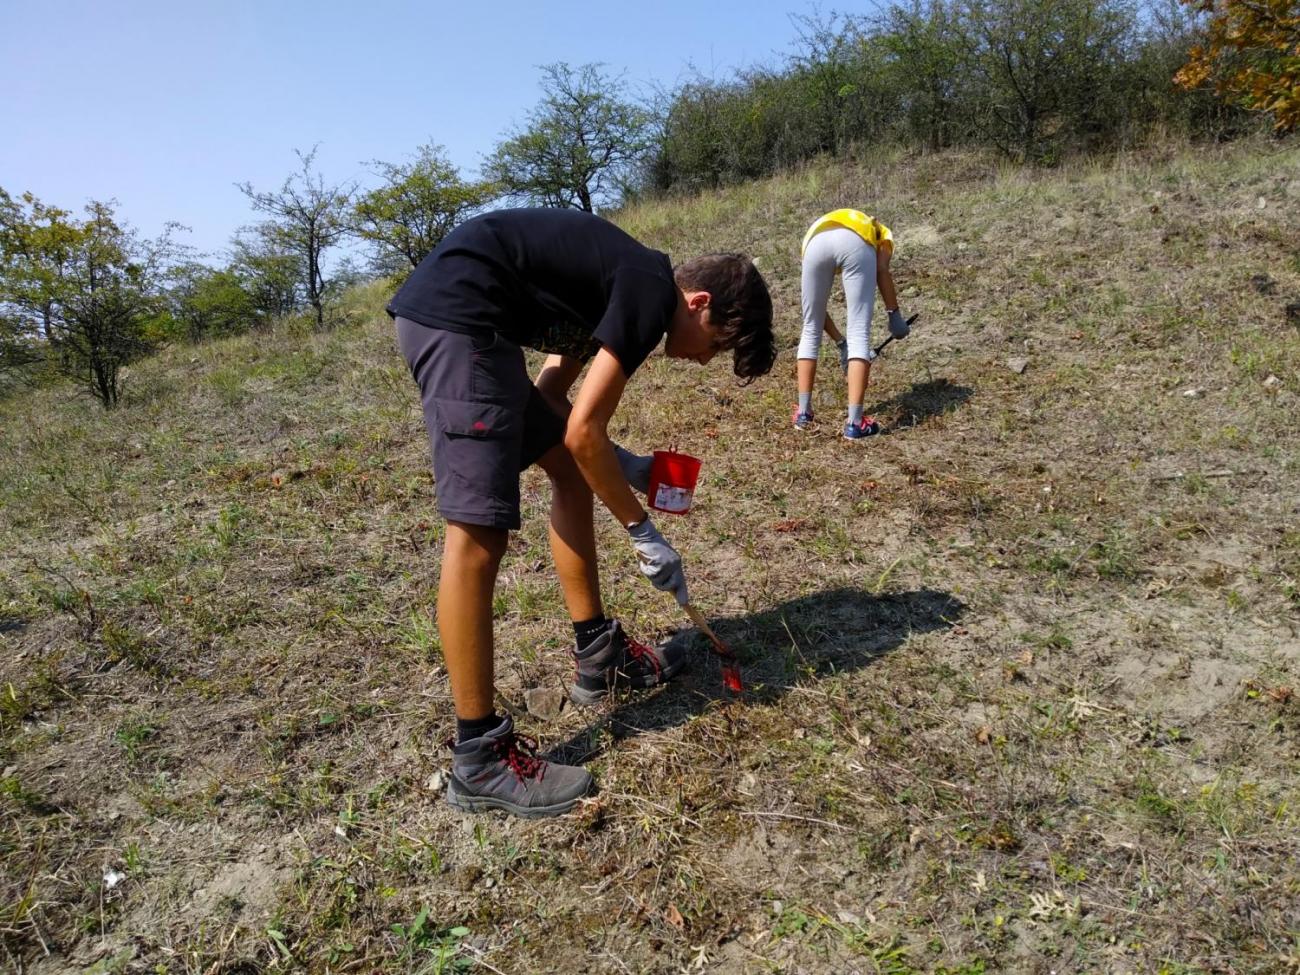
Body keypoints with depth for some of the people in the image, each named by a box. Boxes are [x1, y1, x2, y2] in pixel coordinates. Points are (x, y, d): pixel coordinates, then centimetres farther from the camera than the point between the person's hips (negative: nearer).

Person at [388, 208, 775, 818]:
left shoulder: (624, 281, 19)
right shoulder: (653, 292, -9)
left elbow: (550, 398, 21)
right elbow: (583, 431, -14)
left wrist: (620, 464, 13)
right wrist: (643, 534, -4)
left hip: (449, 320, 11)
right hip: (456, 316, -11)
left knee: (571, 472, 16)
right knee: (478, 533, -14)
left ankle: (598, 657, 25)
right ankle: (479, 761, -6)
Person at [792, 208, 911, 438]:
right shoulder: (880, 232, 39)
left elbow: (814, 308, 35)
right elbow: (882, 270, 13)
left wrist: (841, 342, 40)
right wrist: (894, 313, 18)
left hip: (818, 241, 2)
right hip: (856, 242, -2)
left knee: (810, 329, 18)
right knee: (860, 333, 4)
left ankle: (803, 413, 22)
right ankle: (854, 423, 1)